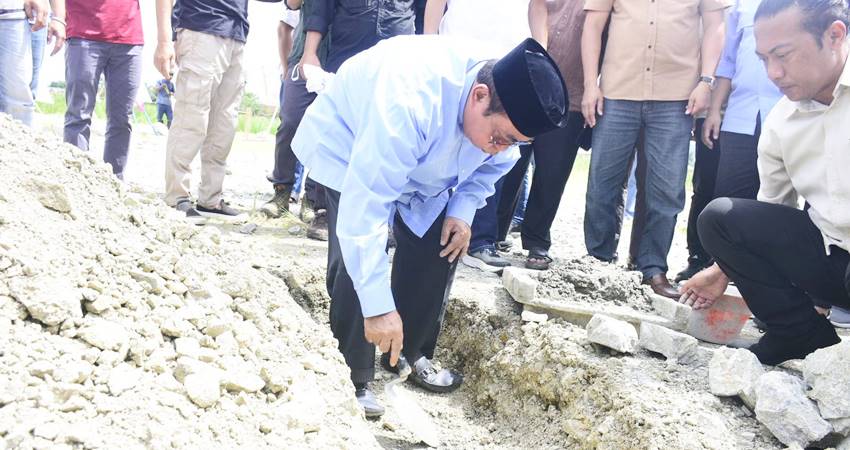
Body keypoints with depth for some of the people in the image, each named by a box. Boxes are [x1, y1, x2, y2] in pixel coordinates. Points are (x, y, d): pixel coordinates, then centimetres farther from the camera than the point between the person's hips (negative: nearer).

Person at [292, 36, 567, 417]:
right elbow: (365, 208, -47)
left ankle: (410, 354, 16)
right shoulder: (409, 104, -47)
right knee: (356, 260, -22)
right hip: (346, 147, -6)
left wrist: (463, 210, -17)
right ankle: (353, 377, -7)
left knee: (439, 247, -2)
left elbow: (491, 165, 1)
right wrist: (378, 307, -47)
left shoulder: (504, 111, -23)